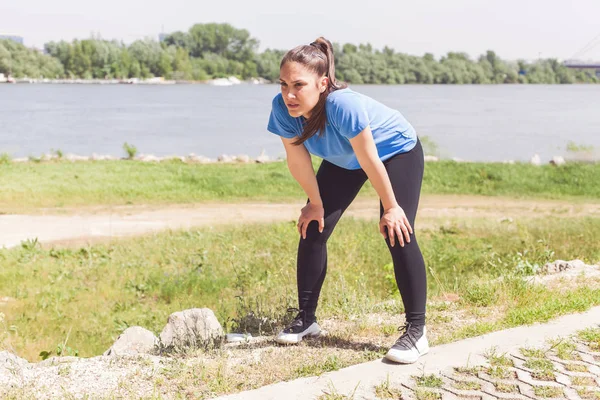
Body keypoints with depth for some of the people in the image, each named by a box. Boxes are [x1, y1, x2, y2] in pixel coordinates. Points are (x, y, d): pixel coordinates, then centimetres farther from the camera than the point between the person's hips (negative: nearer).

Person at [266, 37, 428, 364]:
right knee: (312, 230, -1)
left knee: (397, 235, -18)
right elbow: (297, 159, -13)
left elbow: (369, 159, -32)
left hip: (396, 151, -6)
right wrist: (315, 202, -3)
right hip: (343, 161, 6)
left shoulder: (343, 105, -43)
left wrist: (390, 206, -21)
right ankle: (306, 319, 13)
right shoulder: (282, 108, -28)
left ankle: (416, 331, -10)